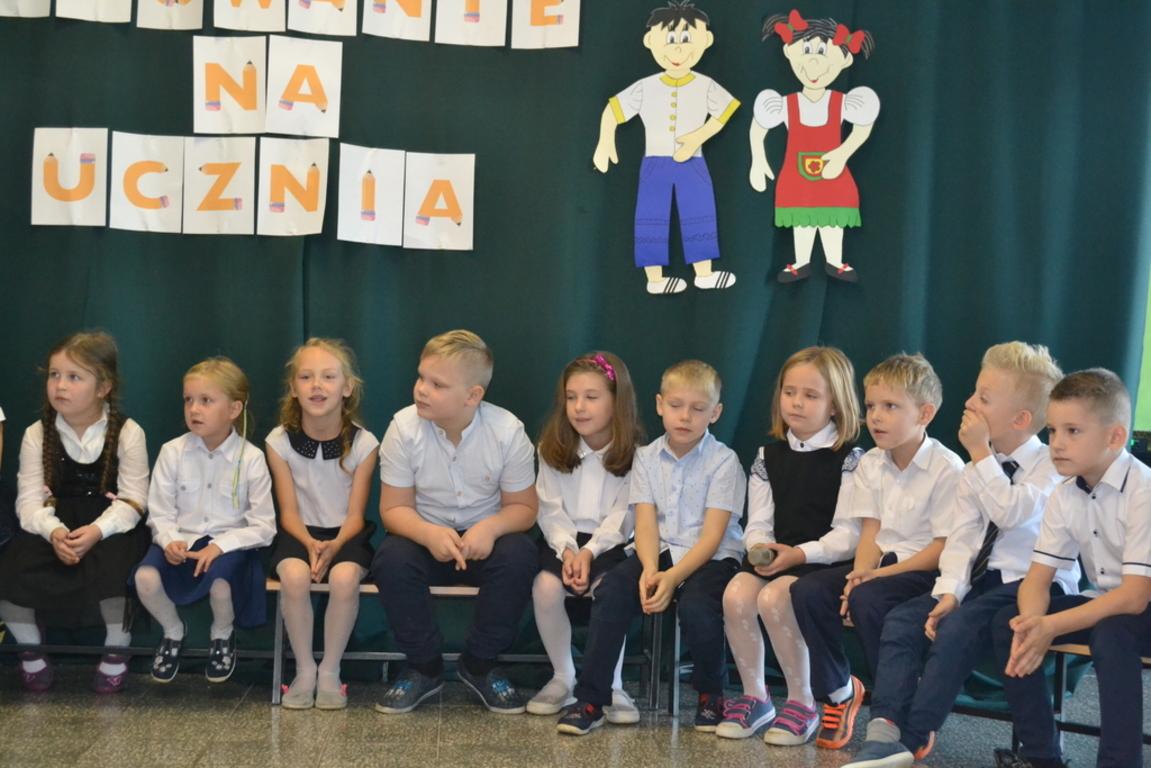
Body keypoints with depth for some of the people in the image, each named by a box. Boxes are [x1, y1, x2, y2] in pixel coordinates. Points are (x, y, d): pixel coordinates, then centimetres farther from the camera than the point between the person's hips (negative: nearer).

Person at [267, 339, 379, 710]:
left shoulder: (363, 443, -7)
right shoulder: (280, 441, -4)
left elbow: (355, 514, -6)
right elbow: (289, 511, -3)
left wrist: (334, 545, -26)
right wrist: (309, 543, -23)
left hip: (345, 534, -1)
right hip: (300, 532, 1)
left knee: (344, 576, -33)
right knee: (294, 575, -33)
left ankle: (330, 672, -12)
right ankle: (304, 670, -13)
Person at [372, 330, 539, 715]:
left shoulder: (507, 431, -14)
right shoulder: (404, 427, -13)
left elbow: (523, 507, -6)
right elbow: (394, 508, -9)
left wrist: (491, 528, -29)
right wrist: (429, 534, -32)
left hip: (483, 539, 0)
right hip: (425, 535, 0)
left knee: (520, 556, -32)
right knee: (392, 560, -32)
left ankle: (478, 665, -9)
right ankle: (425, 668, -8)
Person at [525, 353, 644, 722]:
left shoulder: (634, 455, -1)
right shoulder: (553, 451, 6)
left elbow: (622, 515, -7)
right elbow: (551, 510, 1)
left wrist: (590, 552, -21)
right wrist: (567, 549, -17)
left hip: (610, 543, -2)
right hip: (563, 541, 2)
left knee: (607, 587, -34)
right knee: (546, 586, -29)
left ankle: (611, 686, -17)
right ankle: (563, 678, -7)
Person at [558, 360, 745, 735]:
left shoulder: (724, 461, -6)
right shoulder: (647, 457, 6)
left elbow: (712, 534, -12)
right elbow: (646, 524, -3)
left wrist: (673, 576, -25)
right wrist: (650, 569, -23)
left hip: (711, 557, -3)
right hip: (661, 551, 3)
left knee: (696, 605, -33)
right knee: (611, 590, -24)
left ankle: (711, 696, -4)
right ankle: (590, 701, -18)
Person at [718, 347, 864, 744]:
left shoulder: (849, 459, -2)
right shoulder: (768, 457, 14)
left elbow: (848, 534, -9)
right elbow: (758, 523, 11)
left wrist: (800, 554, -20)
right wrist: (760, 548, -12)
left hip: (822, 559, -5)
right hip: (772, 556, 5)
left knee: (774, 598, -32)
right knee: (736, 595, -25)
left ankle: (803, 703, -13)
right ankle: (754, 696, -6)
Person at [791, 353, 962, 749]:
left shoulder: (948, 469, -12)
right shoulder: (870, 464, 9)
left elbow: (944, 546, -15)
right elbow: (870, 532, 5)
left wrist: (880, 574, -21)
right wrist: (860, 572, -16)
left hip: (926, 569, -6)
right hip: (882, 564, 7)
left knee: (867, 599, -33)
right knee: (806, 590, -16)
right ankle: (838, 690, 1)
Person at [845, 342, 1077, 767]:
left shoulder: (1051, 466, -8)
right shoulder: (976, 472, 12)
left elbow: (1012, 512, -25)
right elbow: (961, 537, 3)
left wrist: (980, 453, -20)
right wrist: (949, 593, -12)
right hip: (982, 581, 7)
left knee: (959, 628, -30)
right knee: (902, 619, -13)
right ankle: (885, 732, -24)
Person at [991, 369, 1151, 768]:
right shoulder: (1065, 495, -2)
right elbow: (1038, 577, -3)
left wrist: (1050, 627, -34)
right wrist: (1032, 624, -26)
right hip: (1104, 603, 7)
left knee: (1111, 633, -37)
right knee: (1008, 624, -10)